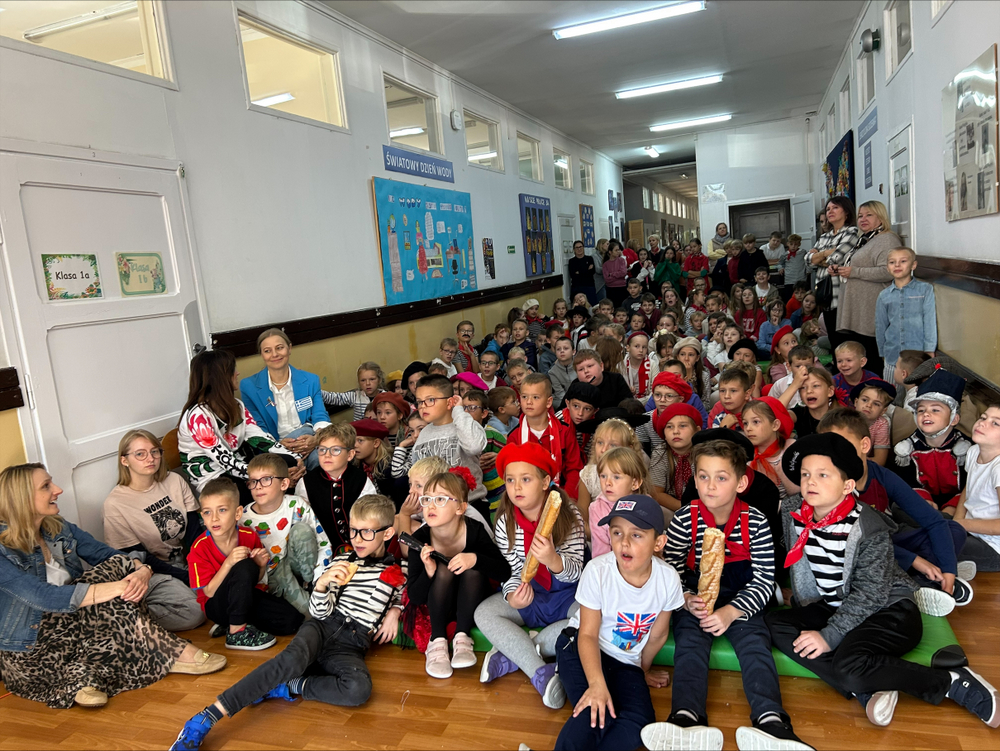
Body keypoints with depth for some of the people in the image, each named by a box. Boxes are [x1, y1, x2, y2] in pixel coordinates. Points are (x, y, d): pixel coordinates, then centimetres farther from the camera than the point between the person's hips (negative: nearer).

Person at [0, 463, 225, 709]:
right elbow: (45, 597, -29)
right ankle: (174, 655, -22)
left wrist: (142, 570, -24)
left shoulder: (58, 529, 4)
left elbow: (107, 554, -1)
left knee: (119, 566, -18)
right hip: (28, 655, -7)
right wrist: (119, 587, -34)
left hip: (67, 629, 7)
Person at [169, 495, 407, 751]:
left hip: (352, 647, 0)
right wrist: (323, 583, -16)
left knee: (359, 689, -36)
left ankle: (289, 686, -18)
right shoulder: (343, 561, 11)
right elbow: (321, 612, 5)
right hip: (323, 627, 1)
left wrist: (395, 610, 5)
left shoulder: (397, 573, 9)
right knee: (293, 658, -36)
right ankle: (204, 719, -38)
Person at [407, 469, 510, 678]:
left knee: (473, 568, -28)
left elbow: (504, 571, -21)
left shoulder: (474, 530, -21)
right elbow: (414, 598, -17)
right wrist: (428, 572, -38)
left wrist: (475, 559, -39)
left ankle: (462, 638, -20)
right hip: (439, 608, 0)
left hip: (472, 605, 0)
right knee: (444, 569, -28)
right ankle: (438, 642, -21)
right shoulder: (420, 538, -20)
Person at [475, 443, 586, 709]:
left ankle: (513, 653, -22)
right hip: (528, 593, 2)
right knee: (484, 613, -22)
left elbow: (575, 572, -19)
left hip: (566, 594, -2)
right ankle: (542, 673, -28)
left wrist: (553, 560, -42)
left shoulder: (569, 514, -14)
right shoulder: (505, 522, -6)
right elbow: (511, 571, -3)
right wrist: (512, 595, -27)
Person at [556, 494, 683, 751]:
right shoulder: (598, 571, -24)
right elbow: (588, 635, -18)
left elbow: (657, 635, 2)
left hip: (625, 662, 4)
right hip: (582, 648, -3)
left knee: (639, 723, -21)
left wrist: (643, 669, 17)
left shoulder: (668, 580, -17)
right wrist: (597, 684, -33)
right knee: (597, 715, -30)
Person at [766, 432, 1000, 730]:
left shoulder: (869, 527, -21)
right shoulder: (792, 512, -6)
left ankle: (954, 683, -11)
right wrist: (806, 609, 6)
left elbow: (870, 594, -22)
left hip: (889, 609, -6)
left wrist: (829, 636, -26)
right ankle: (869, 690, -21)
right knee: (774, 624, -18)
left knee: (849, 665, -33)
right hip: (836, 606, 6)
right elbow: (793, 562, 10)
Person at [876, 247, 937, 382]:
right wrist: (882, 354, 14)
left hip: (919, 355, -2)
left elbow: (930, 321, -3)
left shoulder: (925, 290, 0)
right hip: (893, 356, 2)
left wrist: (929, 351, -8)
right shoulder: (884, 296, 6)